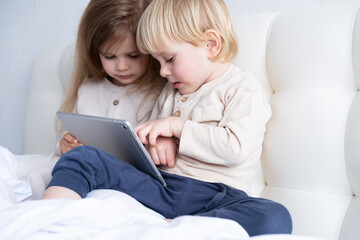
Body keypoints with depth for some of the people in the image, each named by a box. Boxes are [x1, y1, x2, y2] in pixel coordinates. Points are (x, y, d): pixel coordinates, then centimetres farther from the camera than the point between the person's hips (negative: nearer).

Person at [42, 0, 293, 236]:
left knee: (275, 219, -37)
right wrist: (156, 143, 4)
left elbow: (236, 147, -14)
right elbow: (151, 139, 29)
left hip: (214, 197, -4)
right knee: (82, 157, -11)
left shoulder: (243, 88, 2)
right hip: (158, 185, 5)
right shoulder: (171, 91, 22)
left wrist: (176, 126, -9)